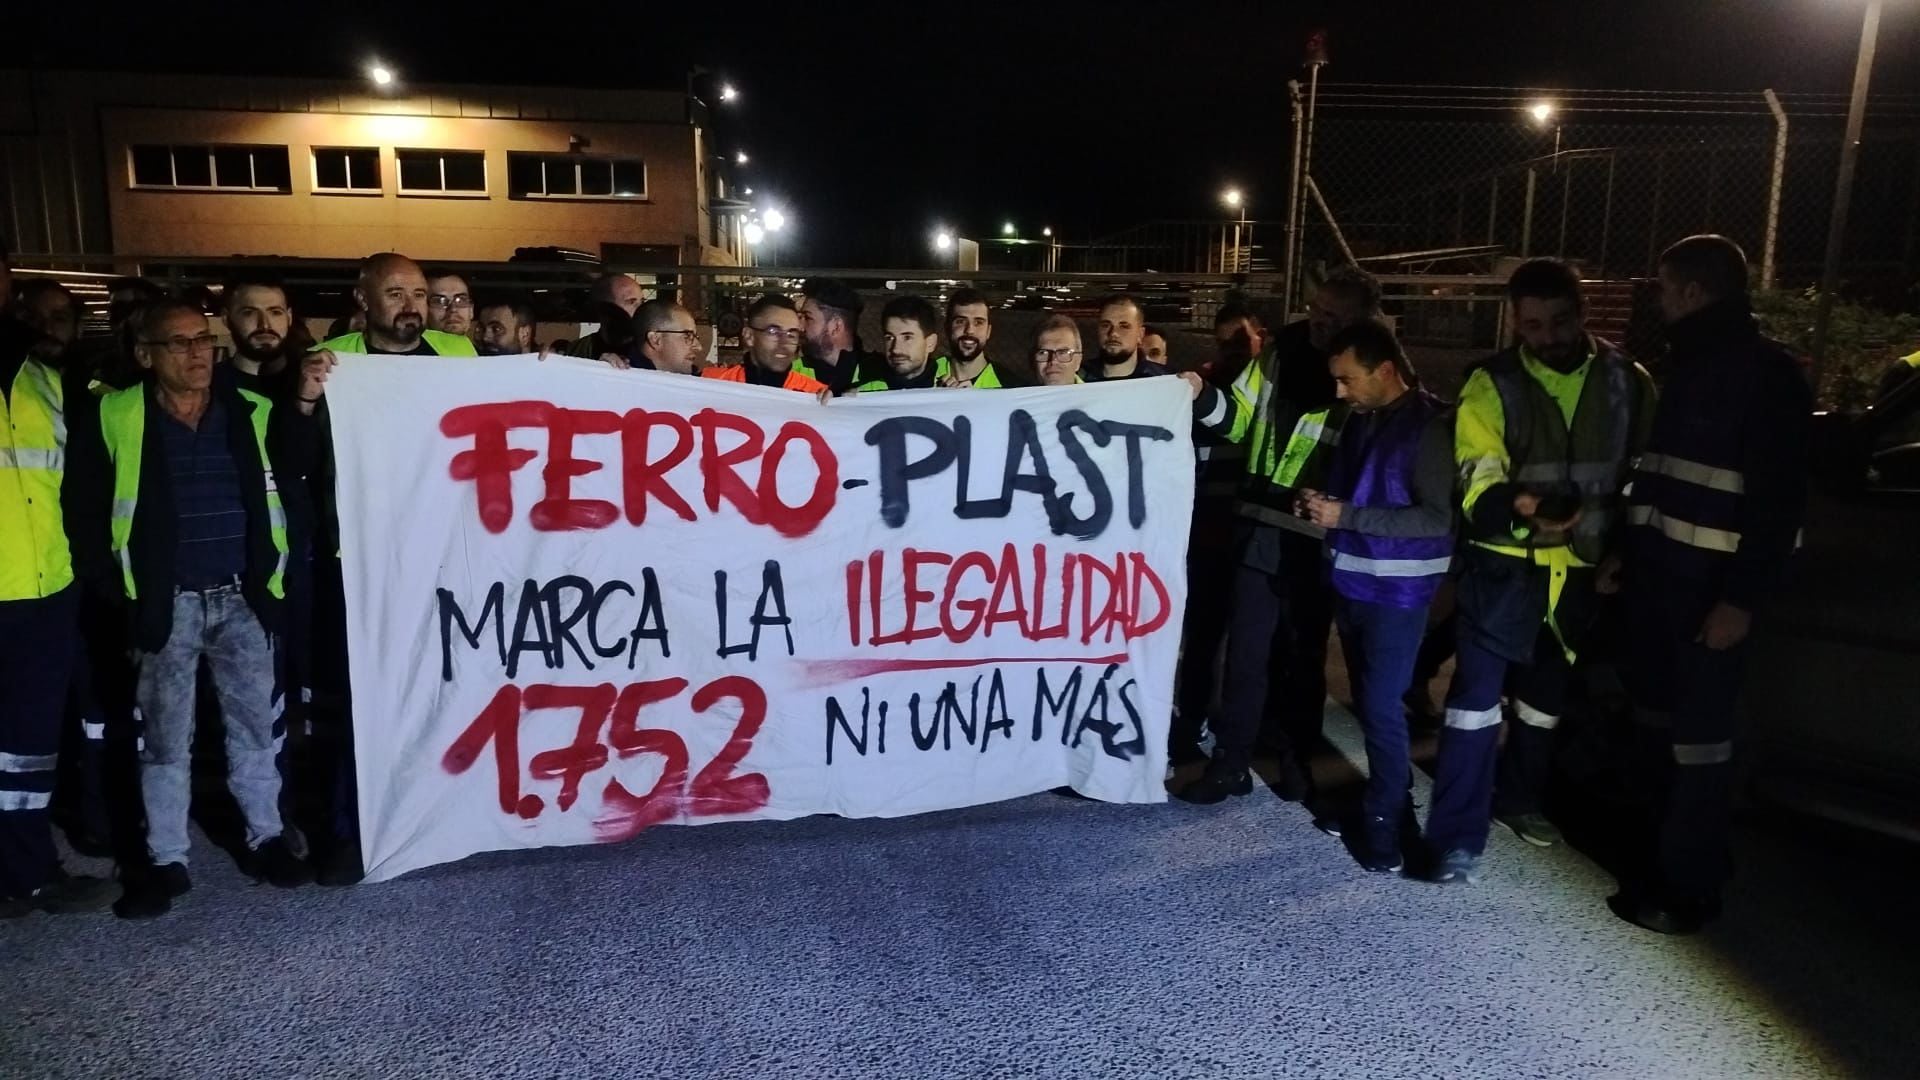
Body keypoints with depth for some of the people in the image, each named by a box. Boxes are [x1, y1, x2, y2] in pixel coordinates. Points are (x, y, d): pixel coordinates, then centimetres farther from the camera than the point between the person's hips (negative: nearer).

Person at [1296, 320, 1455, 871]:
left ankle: (1384, 823, 11)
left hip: (1396, 593, -7)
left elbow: (1439, 518, -21)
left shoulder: (1430, 426, -15)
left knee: (1382, 709, -2)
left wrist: (1345, 516, -23)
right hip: (1351, 583, 7)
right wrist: (1321, 505, -2)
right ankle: (1387, 800, 29)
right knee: (1367, 703, 15)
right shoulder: (1361, 421, 8)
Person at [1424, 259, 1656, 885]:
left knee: (1549, 691, 19)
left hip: (1581, 569, 4)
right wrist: (1517, 506, -36)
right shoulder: (1492, 385, -6)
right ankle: (1457, 838, -2)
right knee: (1477, 693, -8)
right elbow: (1477, 481, -15)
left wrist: (1622, 549, 0)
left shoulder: (1629, 383, 2)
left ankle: (1519, 798, 40)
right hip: (1504, 565, -3)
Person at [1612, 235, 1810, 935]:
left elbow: (1779, 499, -15)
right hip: (1658, 573, 8)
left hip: (1710, 586, -8)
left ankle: (1688, 888, 9)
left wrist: (1743, 599, -19)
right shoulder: (1691, 365, 15)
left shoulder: (1766, 372, -11)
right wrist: (1625, 554, 16)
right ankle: (1667, 855, 30)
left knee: (1697, 735, -2)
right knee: (1658, 717, 15)